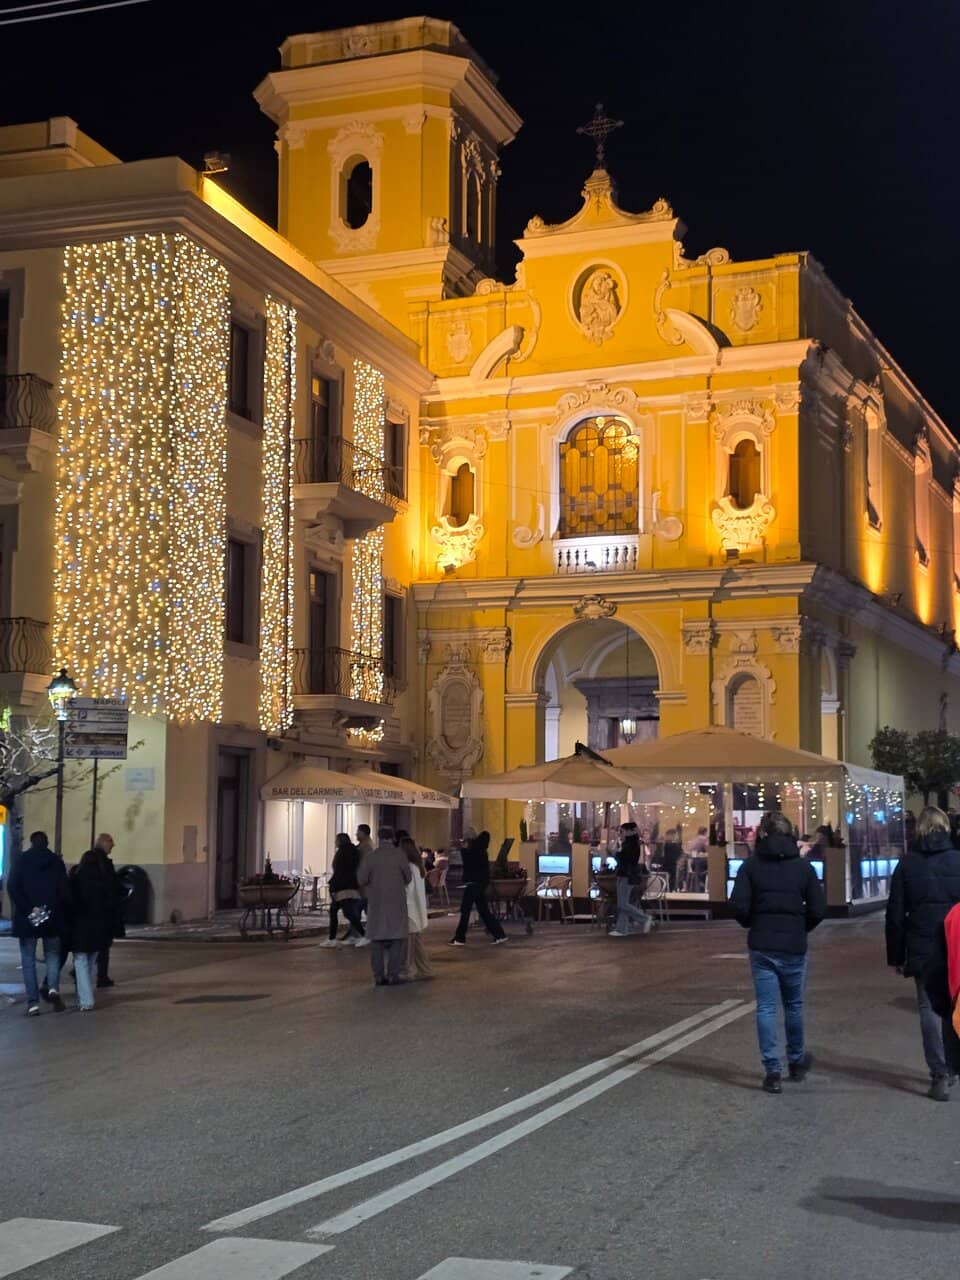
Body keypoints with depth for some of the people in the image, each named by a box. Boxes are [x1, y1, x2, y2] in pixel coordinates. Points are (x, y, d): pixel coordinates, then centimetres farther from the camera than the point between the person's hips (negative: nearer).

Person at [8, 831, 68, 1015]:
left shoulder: (22, 860, 0)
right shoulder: (56, 861, 2)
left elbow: (12, 887, -10)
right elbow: (64, 890, -4)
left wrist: (27, 910, -11)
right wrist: (62, 914, 3)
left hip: (26, 918, -1)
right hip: (53, 918, 1)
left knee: (28, 959, 5)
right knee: (52, 955, 15)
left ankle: (33, 1002, 0)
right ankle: (53, 988, -9)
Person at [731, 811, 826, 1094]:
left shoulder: (751, 864, -4)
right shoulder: (802, 866, -1)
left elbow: (739, 905, -11)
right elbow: (818, 909, -3)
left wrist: (752, 924, 9)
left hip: (761, 945, -1)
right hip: (794, 945, 1)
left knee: (766, 1007, 3)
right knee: (793, 1005, 18)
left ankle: (772, 1071, 1)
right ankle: (796, 1061, 32)